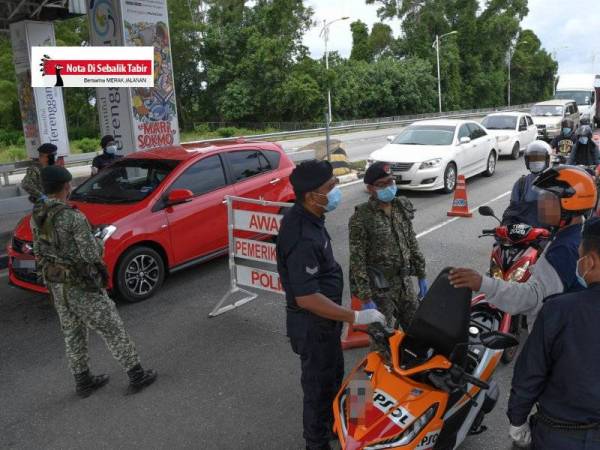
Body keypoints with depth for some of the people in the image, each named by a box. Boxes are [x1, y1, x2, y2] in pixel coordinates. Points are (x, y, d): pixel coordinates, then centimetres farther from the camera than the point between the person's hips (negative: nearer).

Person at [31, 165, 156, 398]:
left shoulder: (36, 217, 1)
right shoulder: (73, 217, -23)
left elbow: (38, 252, 10)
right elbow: (92, 254, -22)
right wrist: (99, 244, -2)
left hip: (56, 285, 8)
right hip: (82, 287, -8)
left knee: (73, 334, 19)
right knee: (112, 330, 3)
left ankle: (83, 381, 31)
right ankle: (136, 376, 10)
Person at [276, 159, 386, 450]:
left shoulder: (305, 216, -2)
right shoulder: (302, 237, -33)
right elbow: (306, 298, -33)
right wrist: (355, 317, -28)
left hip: (323, 318, 10)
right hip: (313, 324, -10)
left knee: (334, 373, 28)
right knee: (319, 384, 11)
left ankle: (331, 423, 51)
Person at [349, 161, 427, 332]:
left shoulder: (402, 207, 5)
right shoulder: (361, 218, -15)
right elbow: (357, 260, -15)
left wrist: (421, 275, 15)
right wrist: (366, 298, -17)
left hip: (404, 283, 6)